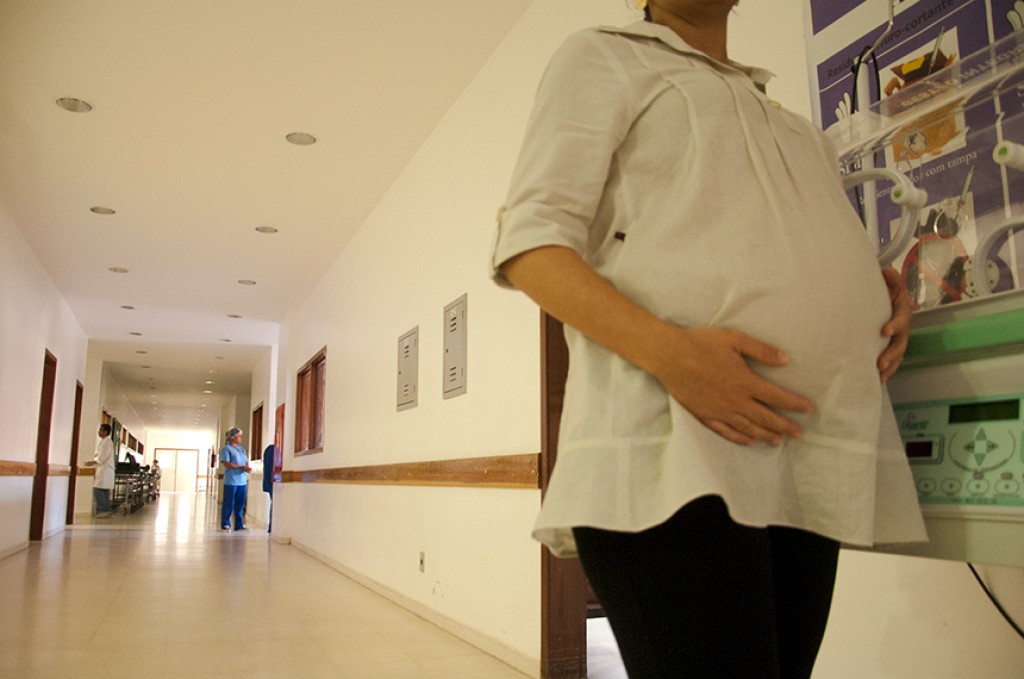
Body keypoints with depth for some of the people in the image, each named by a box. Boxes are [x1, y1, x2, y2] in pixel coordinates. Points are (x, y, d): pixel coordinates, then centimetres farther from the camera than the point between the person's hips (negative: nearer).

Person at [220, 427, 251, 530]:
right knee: (229, 503, -1)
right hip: (231, 481, -6)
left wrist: (248, 468, -7)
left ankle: (239, 525, 11)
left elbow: (246, 462, 17)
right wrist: (241, 467, -18)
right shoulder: (226, 449, -4)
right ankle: (225, 524, 9)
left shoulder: (242, 449, 17)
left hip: (242, 481, 6)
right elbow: (226, 464, -13)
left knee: (240, 504, 6)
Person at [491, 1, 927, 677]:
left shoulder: (785, 118, 29)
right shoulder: (605, 55, 9)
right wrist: (667, 350, -21)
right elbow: (529, 246, -4)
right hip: (671, 449, -7)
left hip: (811, 462, 7)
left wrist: (885, 288, 11)